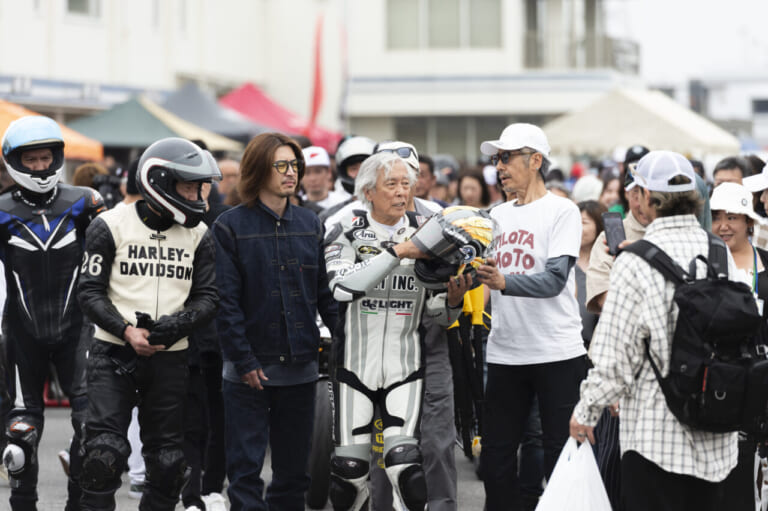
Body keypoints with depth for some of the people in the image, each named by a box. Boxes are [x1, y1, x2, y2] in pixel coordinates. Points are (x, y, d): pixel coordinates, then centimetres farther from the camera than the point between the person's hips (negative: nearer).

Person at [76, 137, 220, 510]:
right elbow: (90, 291, -4)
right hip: (112, 353, -3)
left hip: (169, 356, 4)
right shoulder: (111, 225, -3)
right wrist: (126, 330, -18)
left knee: (167, 459, 7)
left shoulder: (197, 234, 7)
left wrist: (180, 322, -16)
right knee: (106, 450, -13)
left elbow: (207, 296, 5)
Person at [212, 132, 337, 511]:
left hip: (300, 366, 4)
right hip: (249, 369, -4)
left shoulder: (310, 225, 8)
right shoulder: (230, 226, -4)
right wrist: (244, 360, -14)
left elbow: (326, 292, 8)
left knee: (294, 468, 10)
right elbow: (225, 301, -9)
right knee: (245, 467, -1)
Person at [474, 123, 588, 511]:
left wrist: (503, 282, -31)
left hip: (557, 352, -5)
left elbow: (555, 279, -17)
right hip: (504, 352, 5)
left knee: (561, 458, 0)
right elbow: (480, 271, 13)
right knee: (495, 460, 7)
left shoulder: (562, 211, -4)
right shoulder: (497, 215, 14)